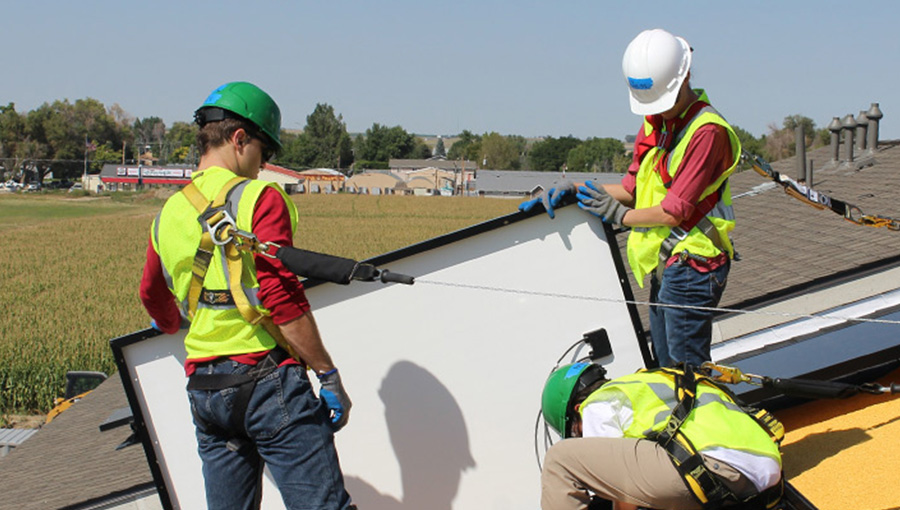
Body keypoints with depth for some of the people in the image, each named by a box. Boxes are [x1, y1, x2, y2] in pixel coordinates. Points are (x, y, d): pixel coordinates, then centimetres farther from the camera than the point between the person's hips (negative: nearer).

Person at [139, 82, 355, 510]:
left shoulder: (168, 215, 10)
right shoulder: (259, 199, -8)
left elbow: (154, 299, 26)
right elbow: (283, 300, -16)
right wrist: (329, 376, -10)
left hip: (203, 387, 7)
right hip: (268, 378, -6)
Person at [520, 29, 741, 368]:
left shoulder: (708, 130, -17)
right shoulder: (654, 123, 11)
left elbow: (673, 212, -19)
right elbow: (632, 189, 14)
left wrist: (620, 215, -5)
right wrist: (574, 190, 3)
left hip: (691, 267, -9)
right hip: (664, 267, 9)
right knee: (666, 368, 14)